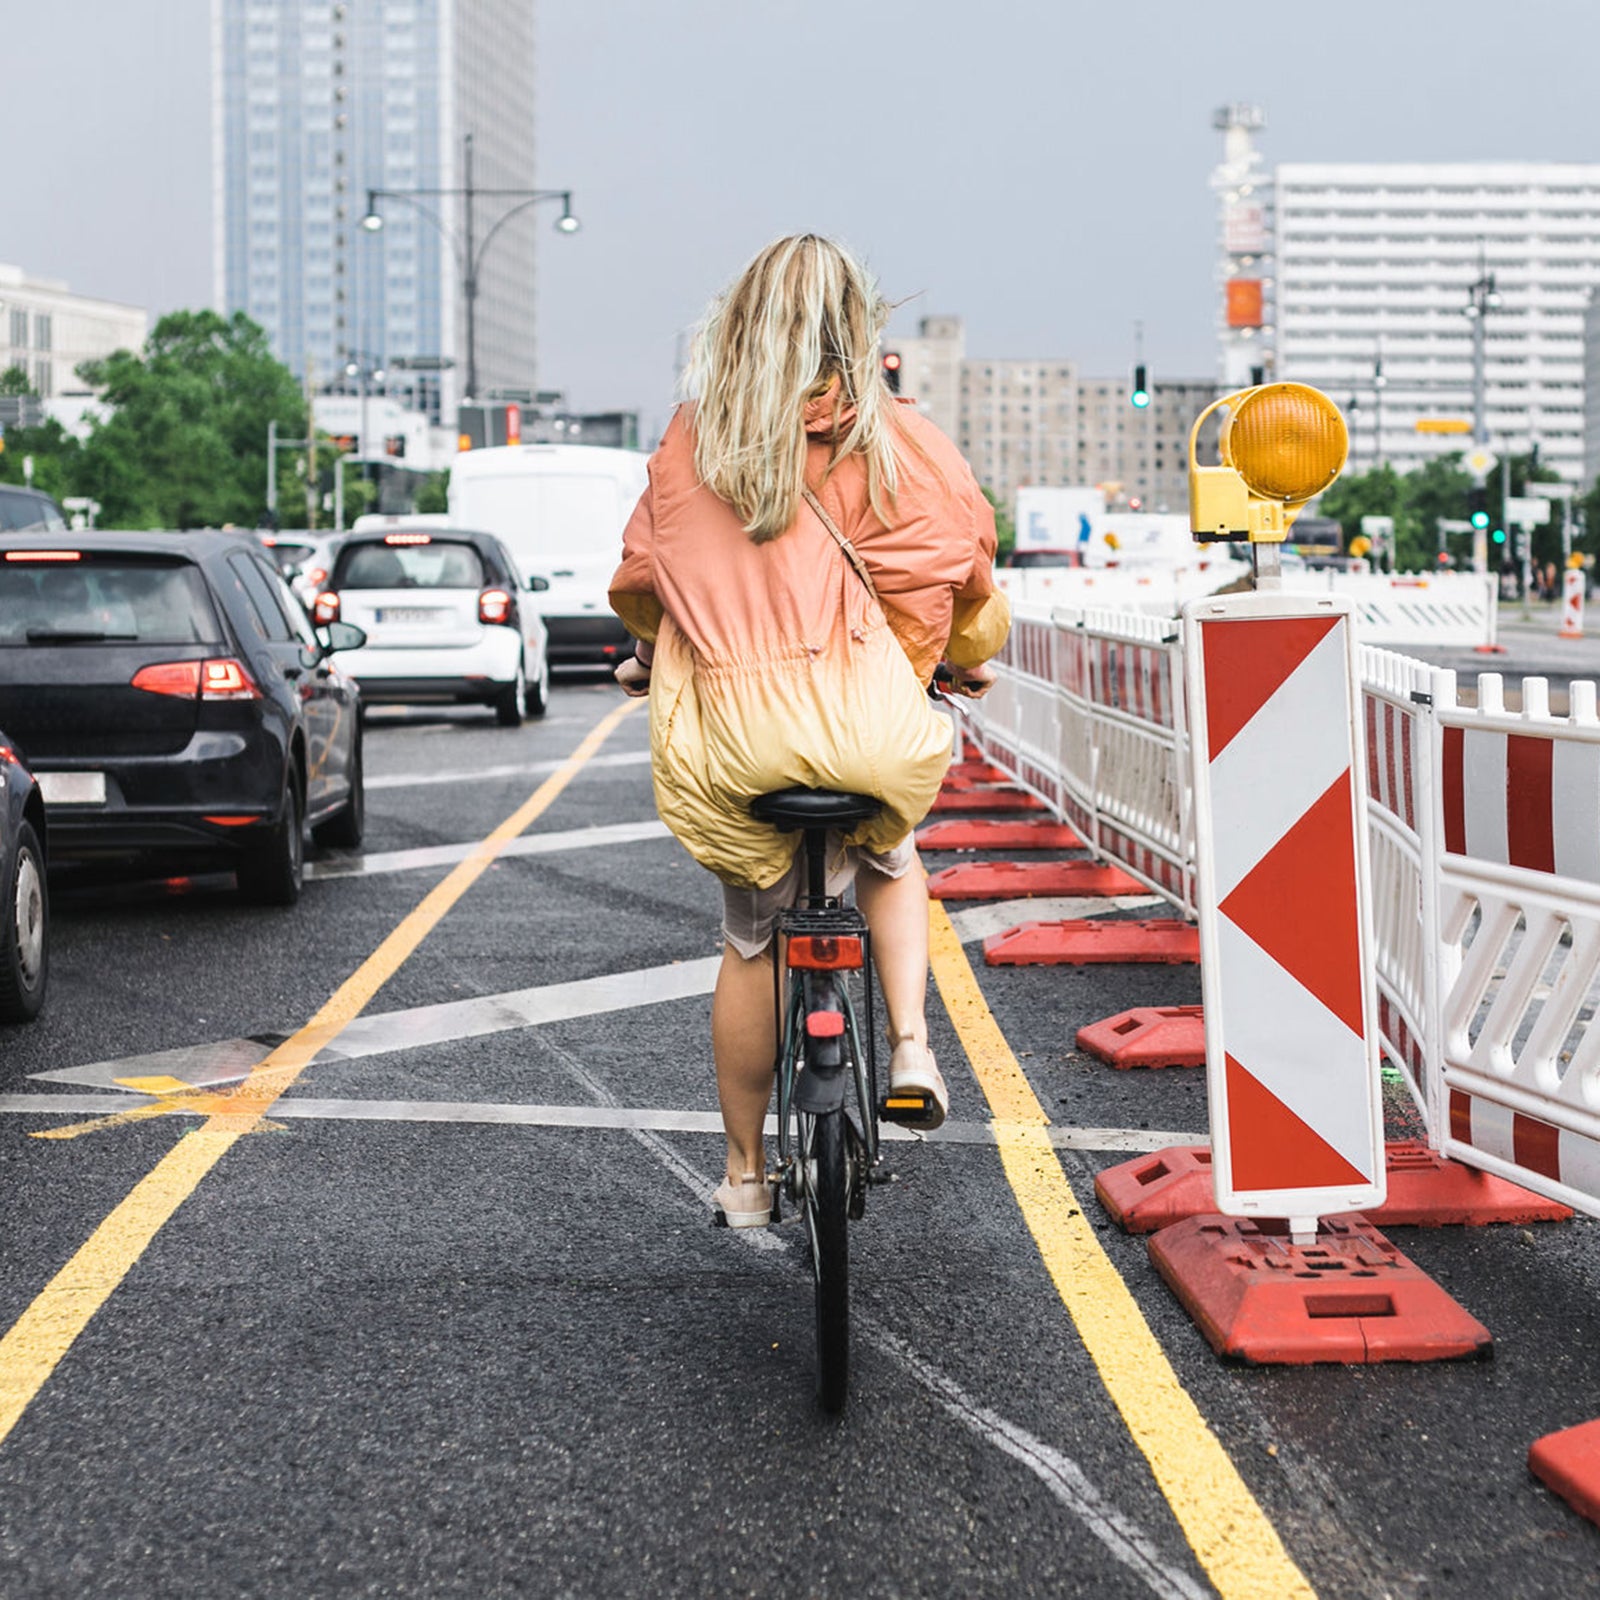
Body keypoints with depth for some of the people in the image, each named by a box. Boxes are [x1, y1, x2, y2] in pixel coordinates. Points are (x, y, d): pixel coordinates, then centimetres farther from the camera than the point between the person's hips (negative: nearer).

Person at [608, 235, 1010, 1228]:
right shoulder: (904, 447, 3)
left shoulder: (692, 448, 7)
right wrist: (971, 658, 38)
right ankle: (910, 1043, 13)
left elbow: (638, 582, 21)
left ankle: (746, 1172, 26)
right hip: (865, 725, 0)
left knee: (752, 944, 17)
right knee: (890, 860, 32)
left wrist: (659, 647, 43)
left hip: (730, 732, 0)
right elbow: (970, 575, 17)